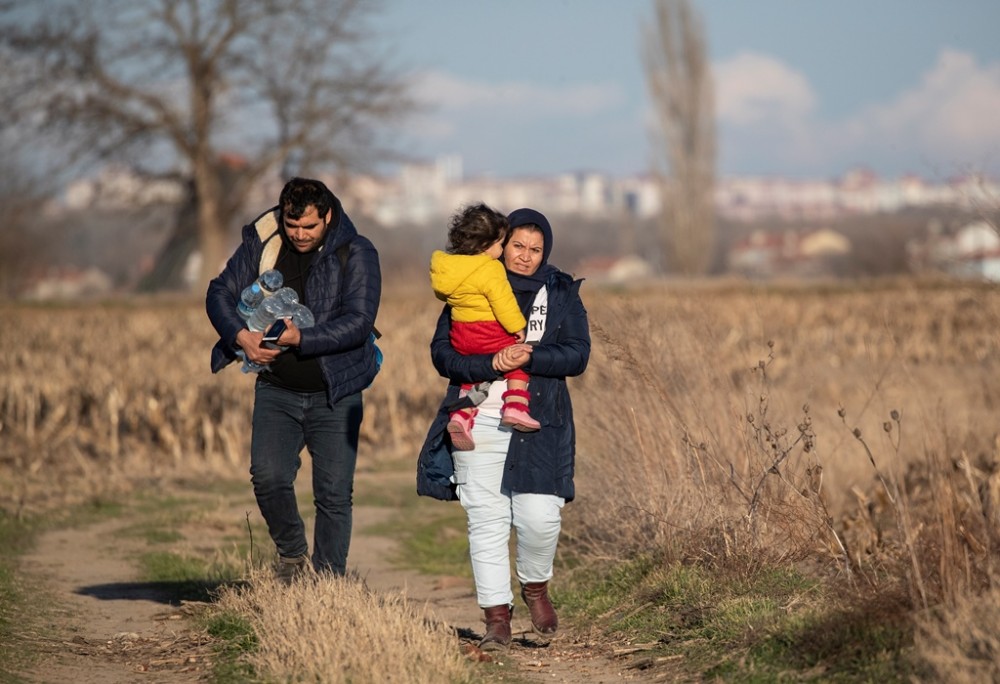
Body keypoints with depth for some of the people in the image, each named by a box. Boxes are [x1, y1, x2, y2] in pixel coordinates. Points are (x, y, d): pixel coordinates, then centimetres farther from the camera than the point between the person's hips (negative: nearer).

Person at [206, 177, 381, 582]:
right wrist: (241, 336, -15)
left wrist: (301, 339, -27)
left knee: (334, 493, -3)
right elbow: (220, 293, 4)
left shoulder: (356, 254, -8)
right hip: (276, 390, 2)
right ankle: (292, 553, 12)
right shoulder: (261, 244, 2)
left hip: (335, 394, -2)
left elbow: (359, 321, -17)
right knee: (268, 476, -14)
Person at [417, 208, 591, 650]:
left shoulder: (562, 293, 9)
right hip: (480, 423, 0)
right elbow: (442, 352, -2)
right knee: (486, 520, -2)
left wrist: (529, 357, -18)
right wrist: (491, 365, -17)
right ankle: (497, 617, 4)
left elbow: (577, 355, -2)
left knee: (540, 517, -9)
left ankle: (535, 587, 20)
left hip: (538, 425, 0)